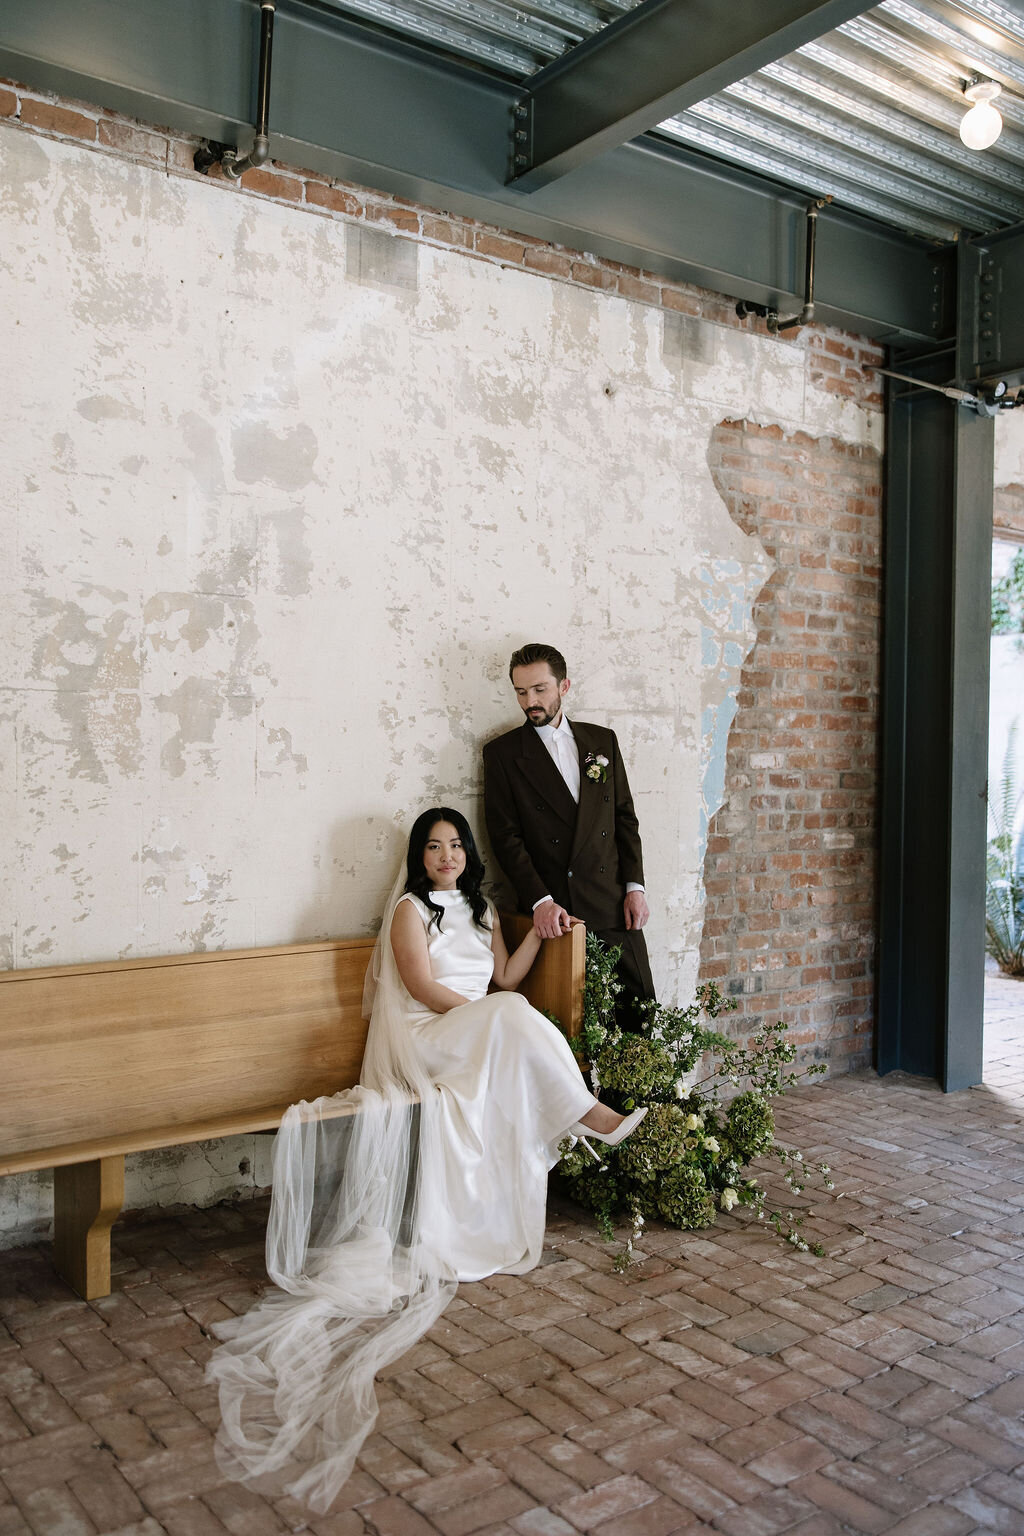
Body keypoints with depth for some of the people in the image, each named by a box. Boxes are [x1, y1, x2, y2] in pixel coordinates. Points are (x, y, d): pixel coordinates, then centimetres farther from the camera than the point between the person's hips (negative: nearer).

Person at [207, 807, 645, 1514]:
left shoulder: (481, 910, 22)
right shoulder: (410, 909, -1)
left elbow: (503, 980, 16)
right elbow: (423, 987, -10)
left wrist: (538, 932, 5)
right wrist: (498, 1019, -13)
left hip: (478, 1044, 7)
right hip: (418, 1039, -7)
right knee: (515, 1015, -31)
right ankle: (587, 1112, -21)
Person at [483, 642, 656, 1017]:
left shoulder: (603, 741, 13)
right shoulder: (502, 753, 2)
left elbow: (625, 818, 13)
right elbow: (505, 836, -4)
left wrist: (635, 886, 2)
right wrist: (540, 901, -15)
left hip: (613, 905, 3)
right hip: (553, 913, -3)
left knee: (639, 1010, 3)